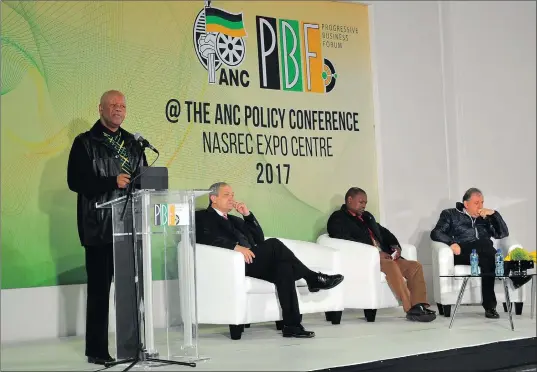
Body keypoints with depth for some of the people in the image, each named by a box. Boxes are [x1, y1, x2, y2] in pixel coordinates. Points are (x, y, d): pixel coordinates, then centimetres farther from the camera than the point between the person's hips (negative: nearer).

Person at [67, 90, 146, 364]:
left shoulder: (133, 143, 15)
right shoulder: (85, 142, 0)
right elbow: (75, 181, -10)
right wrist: (113, 182, -17)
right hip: (99, 228, -4)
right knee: (99, 287, -1)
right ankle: (97, 350, 6)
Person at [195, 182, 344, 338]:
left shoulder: (235, 220, 34)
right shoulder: (202, 217, 11)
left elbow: (259, 239, 22)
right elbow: (206, 238, -12)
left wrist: (247, 215, 11)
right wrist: (235, 246, -24)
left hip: (251, 261, 7)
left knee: (284, 267, -25)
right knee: (273, 244, -27)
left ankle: (291, 325, -32)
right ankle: (312, 279, -17)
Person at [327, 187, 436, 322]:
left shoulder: (367, 216, 27)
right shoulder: (338, 218, 2)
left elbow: (384, 232, 25)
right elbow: (346, 241, -14)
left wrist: (395, 246, 1)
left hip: (385, 256, 8)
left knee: (415, 266, -11)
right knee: (391, 266, -34)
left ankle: (419, 306, -23)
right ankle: (411, 309, -35)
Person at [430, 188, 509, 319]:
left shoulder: (485, 218, 31)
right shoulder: (450, 214, 20)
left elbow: (503, 233, 21)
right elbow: (435, 233, 5)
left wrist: (494, 214, 10)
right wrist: (451, 243, -13)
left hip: (483, 254, 3)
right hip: (463, 254, -3)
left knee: (488, 261, -35)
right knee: (484, 243, -35)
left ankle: (489, 306, -34)